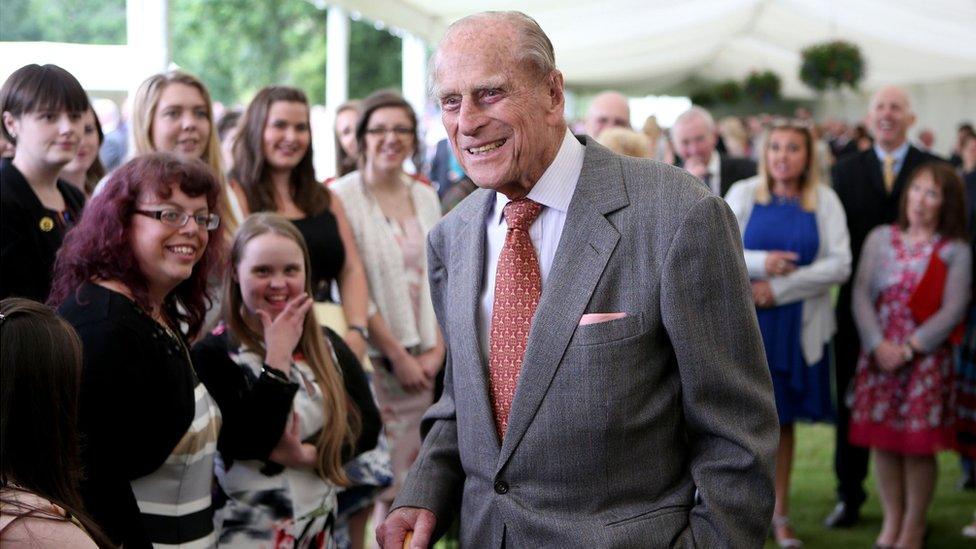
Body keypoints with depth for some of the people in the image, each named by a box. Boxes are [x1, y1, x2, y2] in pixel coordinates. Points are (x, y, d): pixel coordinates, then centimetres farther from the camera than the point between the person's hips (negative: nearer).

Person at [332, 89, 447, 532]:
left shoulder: (425, 197, 11)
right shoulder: (344, 197, -8)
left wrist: (437, 348, 1)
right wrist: (397, 356, -11)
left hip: (422, 361, 6)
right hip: (374, 359, -6)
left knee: (410, 478, 7)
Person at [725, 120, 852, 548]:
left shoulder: (825, 201, 4)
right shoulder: (742, 194, 4)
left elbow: (840, 265, -4)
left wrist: (780, 287, -12)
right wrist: (760, 262, -17)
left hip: (798, 327, 1)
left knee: (783, 419, 6)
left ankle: (780, 513, 17)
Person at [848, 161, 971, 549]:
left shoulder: (955, 251, 1)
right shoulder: (881, 238, 7)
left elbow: (953, 310, -7)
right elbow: (861, 294, 1)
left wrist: (909, 348, -14)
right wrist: (878, 345, -11)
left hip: (926, 356, -2)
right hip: (879, 354, 2)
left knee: (919, 445, -1)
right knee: (883, 440, 5)